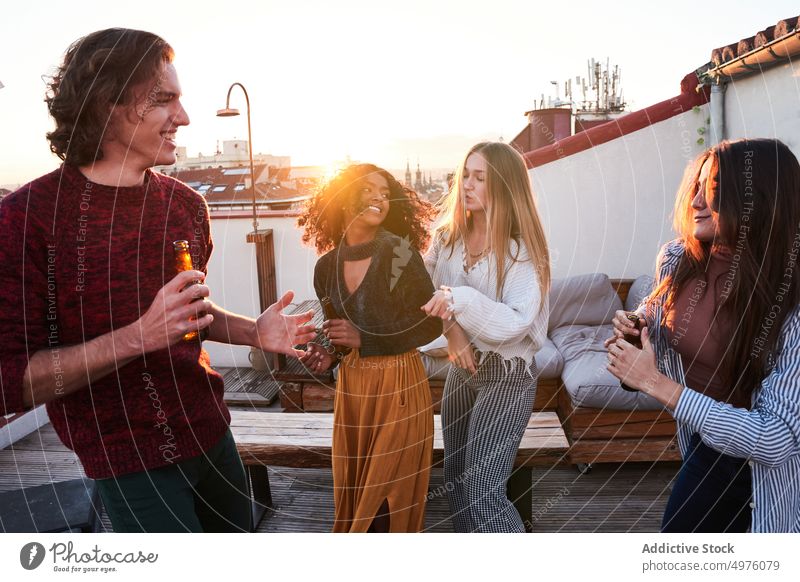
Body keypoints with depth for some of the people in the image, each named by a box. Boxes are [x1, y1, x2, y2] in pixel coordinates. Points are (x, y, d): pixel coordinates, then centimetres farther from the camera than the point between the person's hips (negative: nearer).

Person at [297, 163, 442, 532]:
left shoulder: (399, 253, -12)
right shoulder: (327, 266, 3)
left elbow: (431, 325, -10)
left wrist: (364, 338, -17)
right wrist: (327, 355, -6)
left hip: (398, 386, -4)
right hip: (351, 386, 5)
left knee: (389, 494, 5)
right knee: (353, 490, 15)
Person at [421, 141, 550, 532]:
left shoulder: (521, 248, -16)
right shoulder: (448, 236, 1)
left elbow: (516, 323, -24)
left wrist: (461, 299, -35)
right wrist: (451, 327, -20)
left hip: (508, 374, -6)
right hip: (462, 368, 6)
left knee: (482, 492, -9)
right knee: (456, 482, 18)